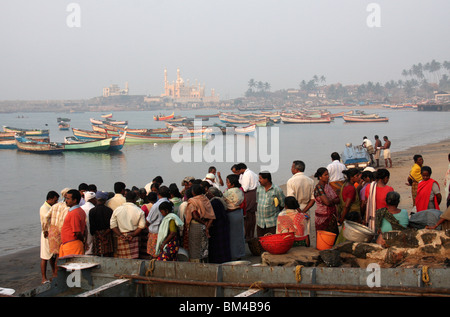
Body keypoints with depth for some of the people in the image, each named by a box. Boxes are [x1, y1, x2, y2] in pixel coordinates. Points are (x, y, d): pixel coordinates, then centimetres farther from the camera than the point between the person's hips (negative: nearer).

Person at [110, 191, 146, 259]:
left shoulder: (117, 210, 3)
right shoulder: (139, 211, -2)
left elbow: (113, 225, -1)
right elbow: (141, 226, -5)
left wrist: (120, 235, -5)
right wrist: (132, 235, -7)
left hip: (120, 238, 2)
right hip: (133, 239, -2)